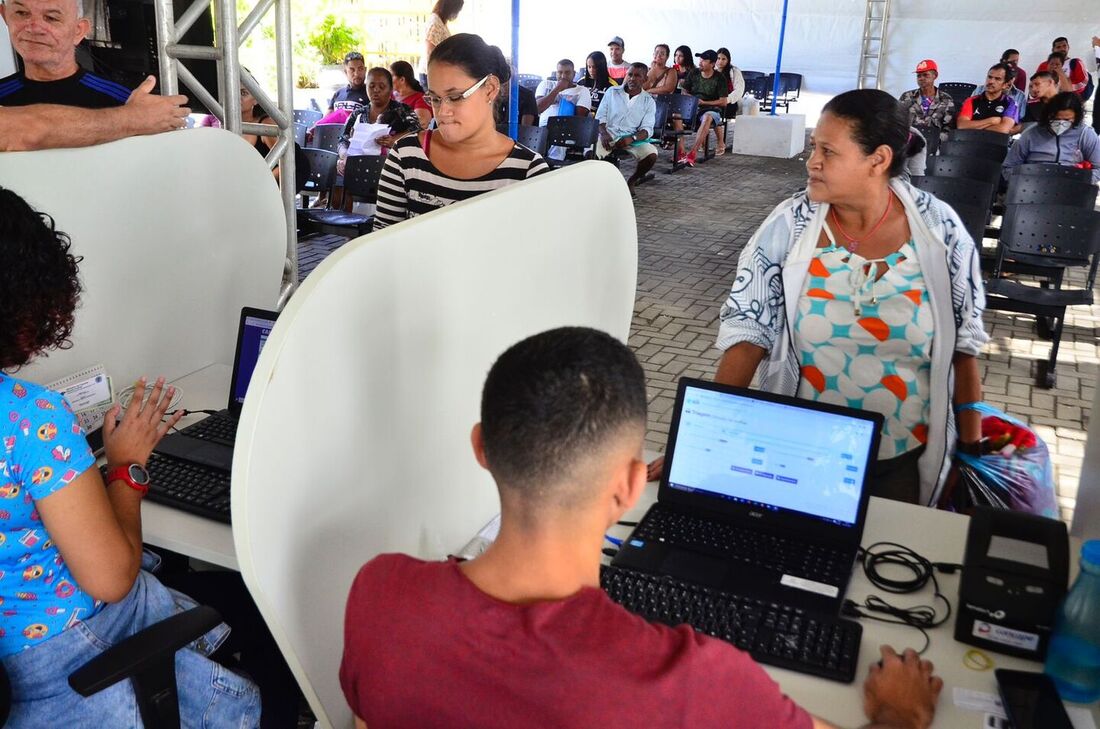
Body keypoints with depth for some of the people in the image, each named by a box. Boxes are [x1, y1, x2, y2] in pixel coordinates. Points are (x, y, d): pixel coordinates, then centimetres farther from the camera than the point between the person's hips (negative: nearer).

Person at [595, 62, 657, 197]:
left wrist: (632, 138, -22)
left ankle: (631, 181, 0)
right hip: (608, 135, 0)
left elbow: (647, 129, -1)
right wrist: (603, 133, -15)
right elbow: (600, 116, 7)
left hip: (634, 138, 1)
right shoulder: (612, 92, 10)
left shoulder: (649, 101, 8)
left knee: (651, 155, -28)